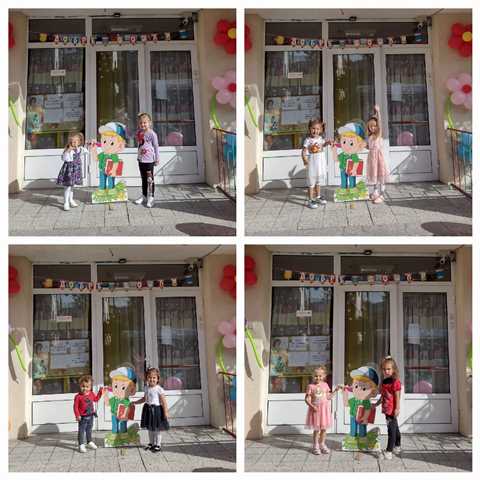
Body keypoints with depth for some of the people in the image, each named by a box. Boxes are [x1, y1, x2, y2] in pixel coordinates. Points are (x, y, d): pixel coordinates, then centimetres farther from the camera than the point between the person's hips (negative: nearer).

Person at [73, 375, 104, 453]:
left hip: (90, 416, 6)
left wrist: (100, 392, 11)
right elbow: (75, 407, -15)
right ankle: (81, 445, 7)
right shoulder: (78, 396, -18)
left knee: (89, 430, 21)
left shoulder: (91, 394, 0)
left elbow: (96, 399, 20)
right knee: (81, 431, 0)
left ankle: (89, 442, 37)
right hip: (83, 417, -6)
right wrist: (77, 415, -21)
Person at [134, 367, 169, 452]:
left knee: (157, 429, 1)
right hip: (148, 409, 7)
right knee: (150, 428, 16)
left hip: (156, 409, -7)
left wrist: (166, 412, -19)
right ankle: (151, 443, 30)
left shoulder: (159, 389, -15)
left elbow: (163, 401, -15)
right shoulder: (147, 388, 6)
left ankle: (157, 445, 12)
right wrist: (135, 402, 25)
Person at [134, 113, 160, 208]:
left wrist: (157, 159, -5)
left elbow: (156, 147, -7)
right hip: (141, 159, 7)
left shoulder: (152, 134, -12)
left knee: (149, 179, -4)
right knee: (143, 178, 16)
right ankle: (144, 195, 27)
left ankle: (151, 197, 0)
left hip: (149, 160, -7)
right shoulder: (139, 133, 7)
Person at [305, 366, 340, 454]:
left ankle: (322, 444, 24)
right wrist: (312, 406, -21)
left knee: (324, 429, 10)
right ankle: (315, 446, 14)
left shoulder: (325, 385, 5)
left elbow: (328, 397, 10)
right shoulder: (311, 386, -8)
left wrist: (335, 390, 4)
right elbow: (307, 399, -8)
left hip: (325, 409, 4)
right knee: (316, 429, 2)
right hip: (315, 409, -3)